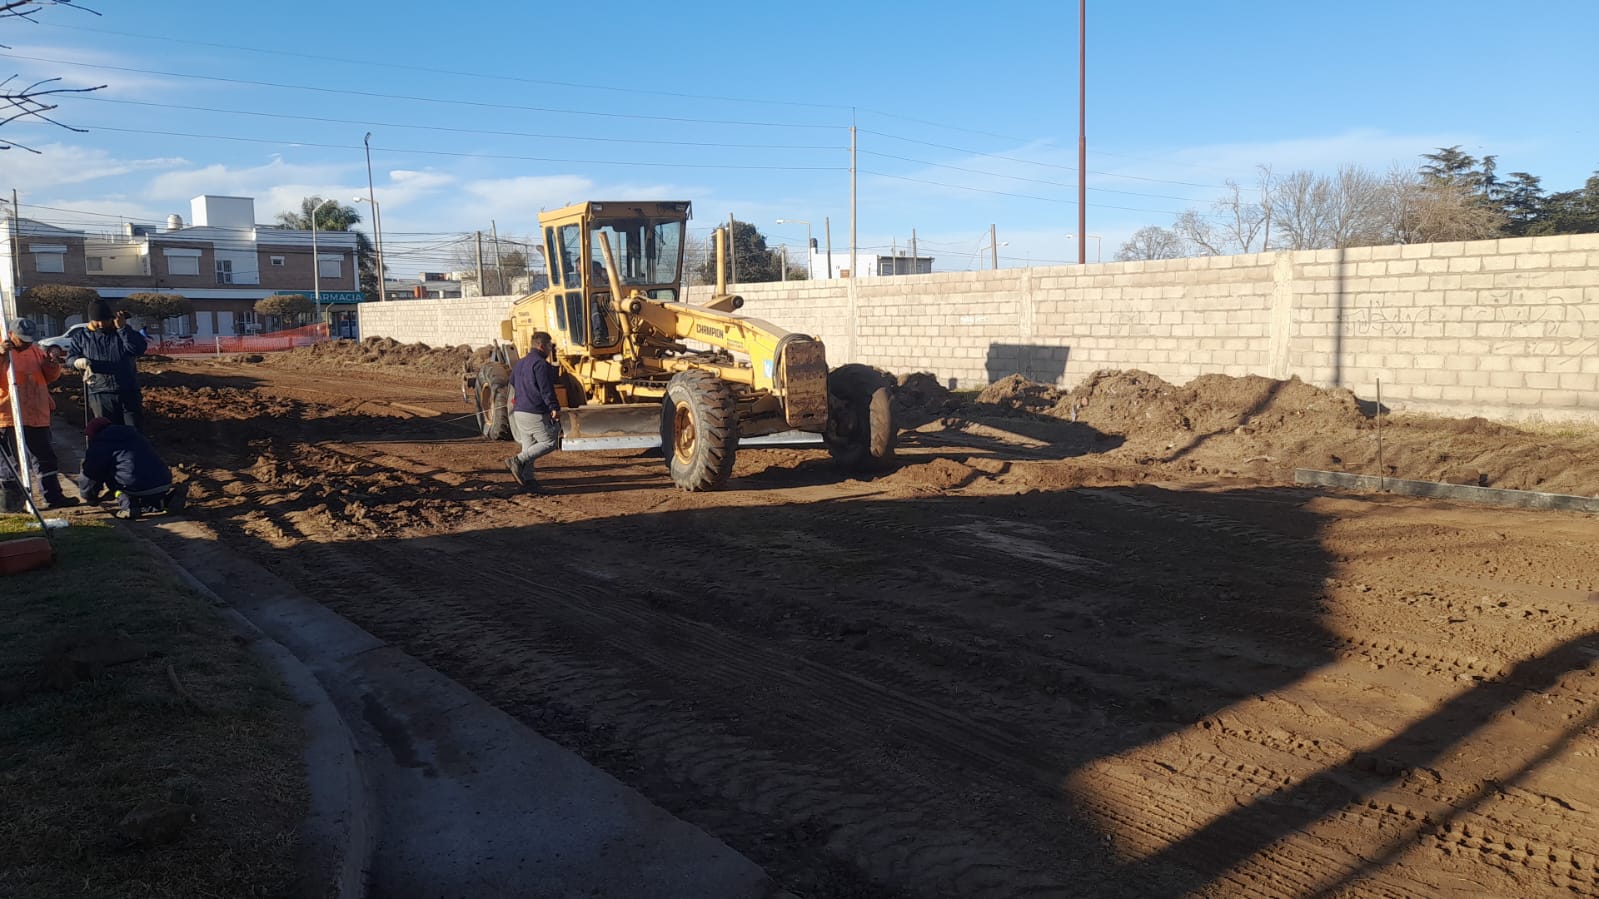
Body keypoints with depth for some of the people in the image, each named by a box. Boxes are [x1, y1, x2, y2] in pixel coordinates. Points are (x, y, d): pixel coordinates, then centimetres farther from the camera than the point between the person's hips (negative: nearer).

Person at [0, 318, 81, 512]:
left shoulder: (36, 350, 11)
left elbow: (50, 377, 18)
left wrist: (53, 366, -5)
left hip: (38, 417, 7)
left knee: (46, 458, 13)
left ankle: (53, 496, 23)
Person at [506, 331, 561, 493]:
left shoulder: (519, 364, 16)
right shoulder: (540, 364, -13)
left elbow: (512, 385, 23)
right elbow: (546, 389, -18)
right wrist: (554, 408, -15)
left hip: (519, 411, 9)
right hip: (536, 413, -9)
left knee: (529, 446, 11)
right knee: (550, 442, -1)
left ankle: (528, 480, 10)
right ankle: (519, 460, -9)